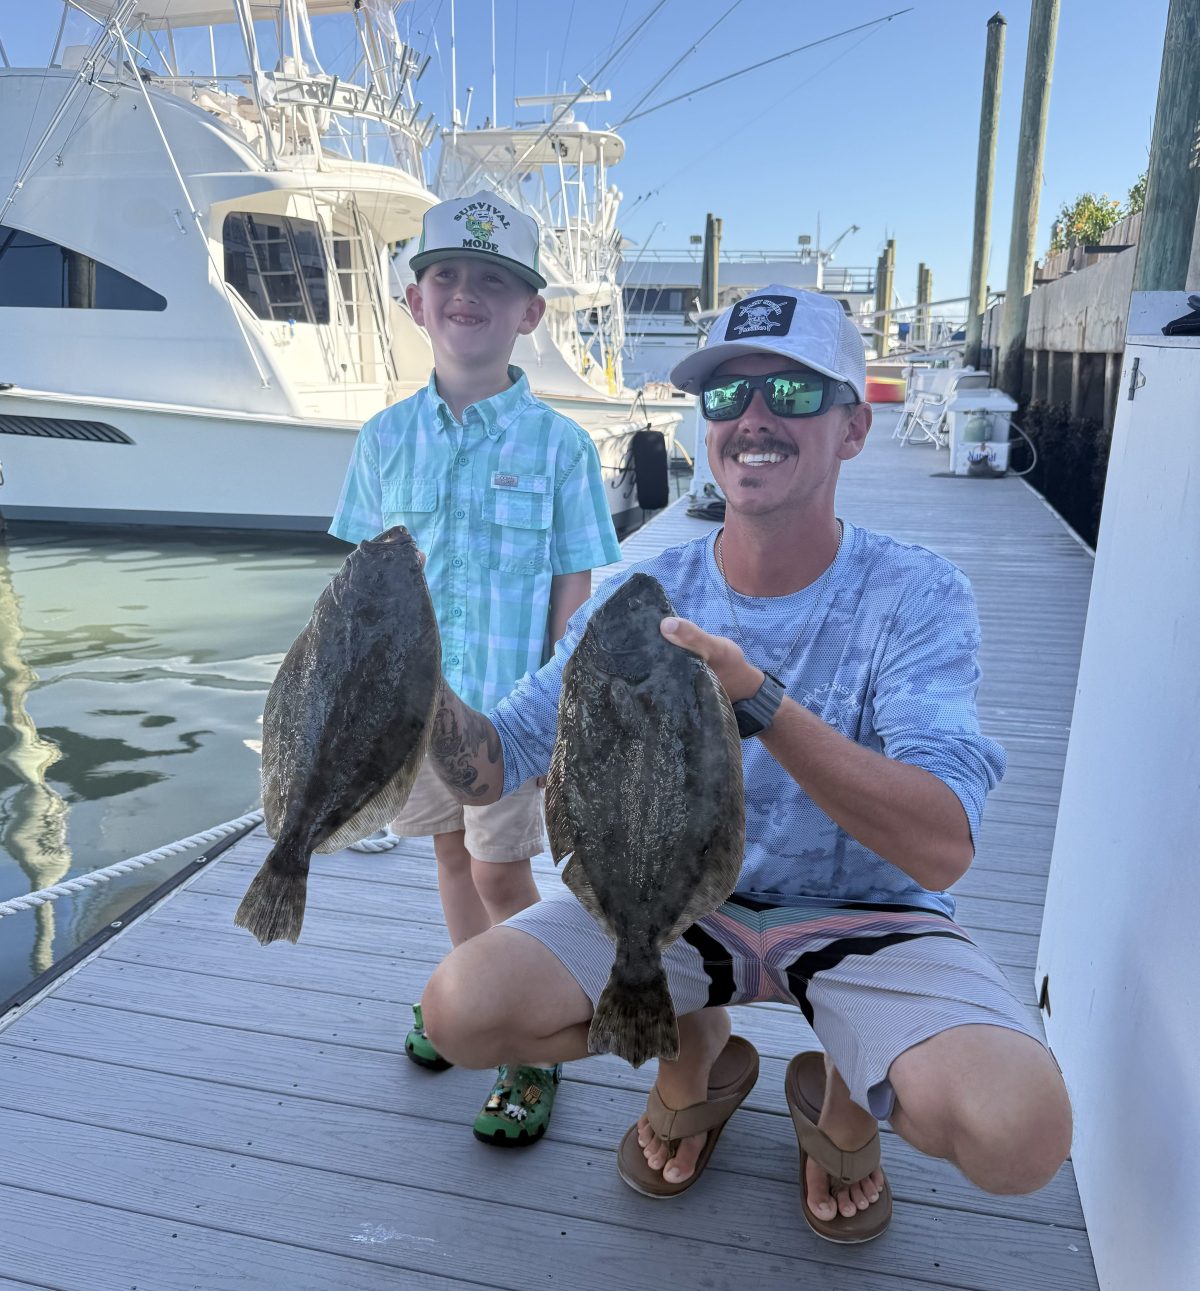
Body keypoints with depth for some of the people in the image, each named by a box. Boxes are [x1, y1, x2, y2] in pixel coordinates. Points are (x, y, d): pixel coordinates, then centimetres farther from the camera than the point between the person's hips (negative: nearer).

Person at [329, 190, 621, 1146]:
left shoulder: (558, 444, -9)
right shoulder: (387, 438, 1)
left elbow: (572, 598, -7)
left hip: (509, 703, -4)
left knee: (502, 871, 5)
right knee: (452, 853, 20)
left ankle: (530, 1048, 26)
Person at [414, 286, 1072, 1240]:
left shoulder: (915, 597, -17)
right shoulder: (645, 597, -9)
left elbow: (943, 850, -30)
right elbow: (495, 768, -10)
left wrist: (758, 699, -42)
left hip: (864, 914, -2)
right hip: (677, 895, 3)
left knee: (1021, 1133, -28)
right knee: (460, 1009, -16)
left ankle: (841, 1090, 11)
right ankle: (695, 1049, 15)